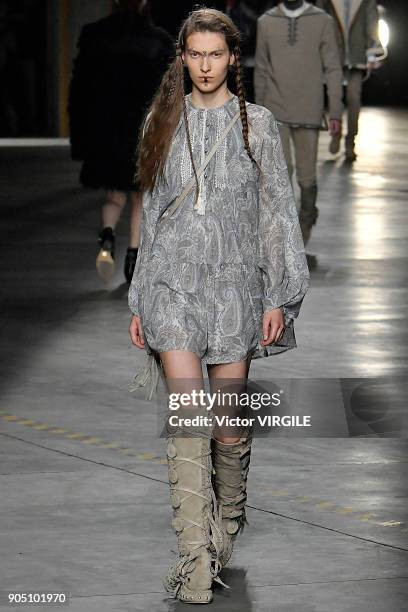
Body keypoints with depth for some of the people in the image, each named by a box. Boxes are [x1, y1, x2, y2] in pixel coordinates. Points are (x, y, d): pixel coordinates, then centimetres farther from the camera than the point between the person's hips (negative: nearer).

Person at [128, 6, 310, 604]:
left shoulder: (256, 123, 5)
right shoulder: (164, 123, 10)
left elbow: (278, 212, 3)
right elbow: (151, 213, 15)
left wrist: (280, 297, -3)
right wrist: (139, 301, 12)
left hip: (235, 284, 0)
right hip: (173, 282, 1)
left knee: (230, 422, 3)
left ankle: (227, 527, 29)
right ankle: (196, 564, -14)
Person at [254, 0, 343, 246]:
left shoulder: (323, 21, 1)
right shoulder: (266, 22, 6)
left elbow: (333, 69, 1)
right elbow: (261, 71, 12)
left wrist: (336, 112, -4)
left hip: (309, 113, 0)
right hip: (276, 112, 0)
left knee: (307, 176, 4)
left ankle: (306, 220, 29)